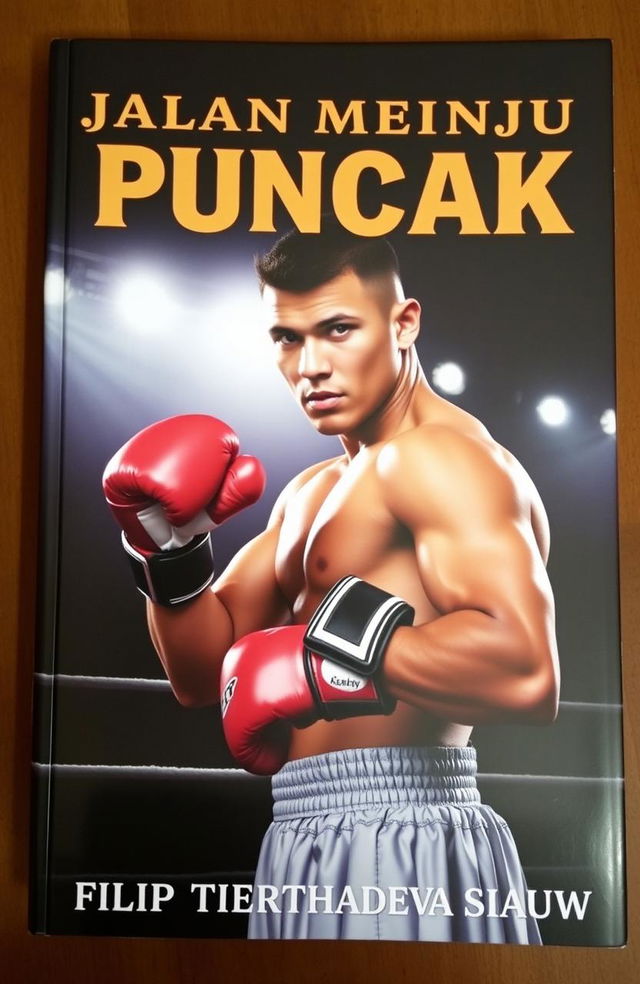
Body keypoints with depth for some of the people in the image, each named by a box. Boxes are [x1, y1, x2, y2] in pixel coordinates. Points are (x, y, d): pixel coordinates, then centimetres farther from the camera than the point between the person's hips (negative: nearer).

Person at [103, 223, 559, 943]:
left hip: (396, 854, -9)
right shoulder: (309, 495, 13)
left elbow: (525, 672, -30)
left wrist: (331, 642, -24)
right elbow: (204, 676, 11)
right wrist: (171, 551, -4)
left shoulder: (437, 456, -15)